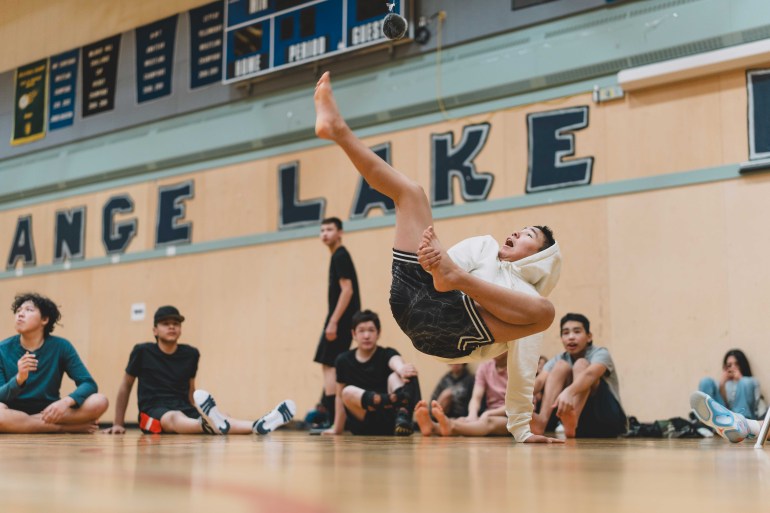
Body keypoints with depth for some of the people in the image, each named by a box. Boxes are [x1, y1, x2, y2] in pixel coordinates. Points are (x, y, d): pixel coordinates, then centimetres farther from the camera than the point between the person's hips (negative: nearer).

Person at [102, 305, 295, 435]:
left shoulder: (191, 354, 7)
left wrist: (200, 414, 15)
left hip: (184, 409, 4)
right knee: (175, 418, -40)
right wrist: (118, 424, 8)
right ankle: (211, 424, -74)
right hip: (153, 411, -4)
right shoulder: (142, 352, -2)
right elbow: (125, 387, 8)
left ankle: (258, 426, -59)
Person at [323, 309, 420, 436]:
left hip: (390, 421, -1)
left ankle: (402, 416, -52)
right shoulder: (344, 361, 9)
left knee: (395, 376, -22)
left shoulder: (387, 354, 1)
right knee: (348, 392, -25)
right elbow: (340, 396, 18)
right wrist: (337, 429, 19)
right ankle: (396, 400, -51)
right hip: (365, 427, 2)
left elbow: (396, 361, -24)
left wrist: (401, 368, -48)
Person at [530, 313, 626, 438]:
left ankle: (573, 420, -47)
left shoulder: (600, 354, -8)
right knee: (561, 366, -14)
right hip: (580, 427, 4)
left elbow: (590, 374, -33)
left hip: (608, 420, -4)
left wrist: (569, 392, -55)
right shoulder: (559, 359, 5)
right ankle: (542, 420, -37)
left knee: (581, 364, -22)